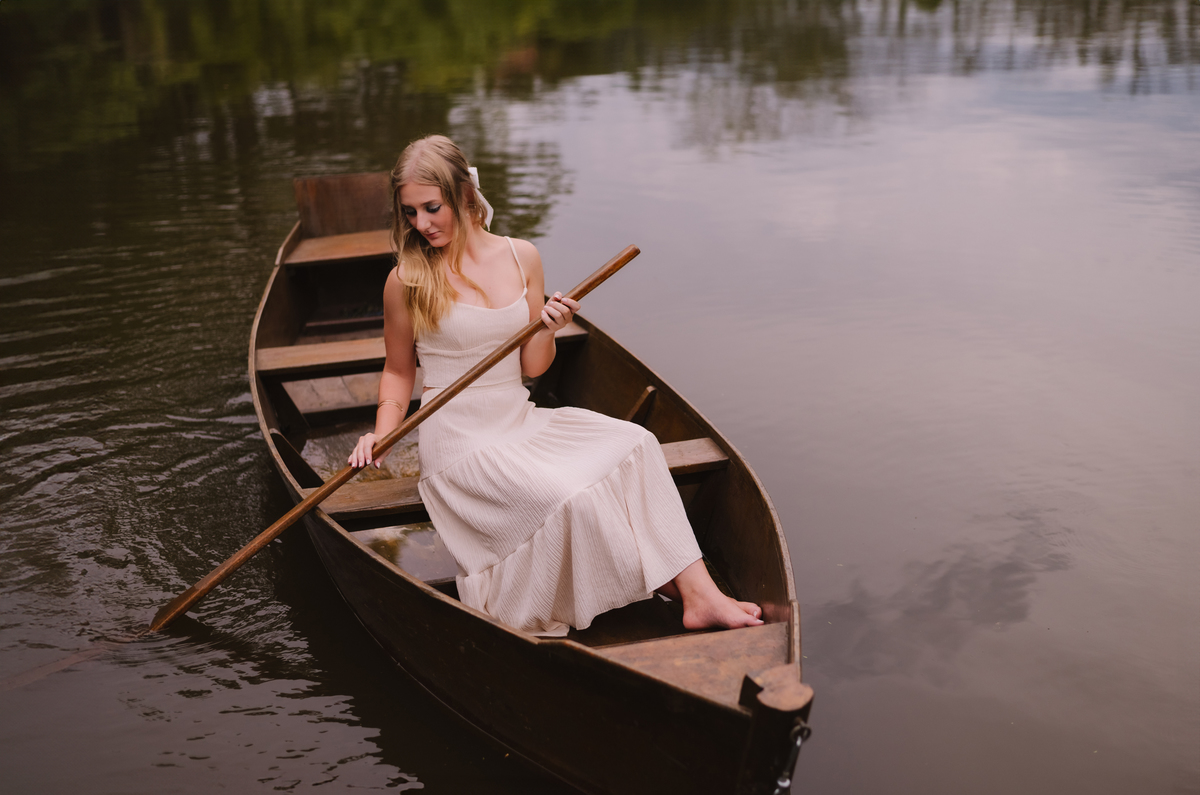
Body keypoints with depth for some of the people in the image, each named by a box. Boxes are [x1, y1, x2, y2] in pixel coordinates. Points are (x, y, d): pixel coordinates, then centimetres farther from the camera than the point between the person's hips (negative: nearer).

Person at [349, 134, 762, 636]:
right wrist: (382, 433, -9)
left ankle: (697, 591, -22)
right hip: (458, 441, -4)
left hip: (521, 422, 5)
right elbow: (398, 372, 7)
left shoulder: (521, 257, 4)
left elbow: (532, 367, 7)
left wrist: (546, 328, -13)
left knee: (634, 444, -19)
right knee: (570, 498, -28)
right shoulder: (408, 280, -5)